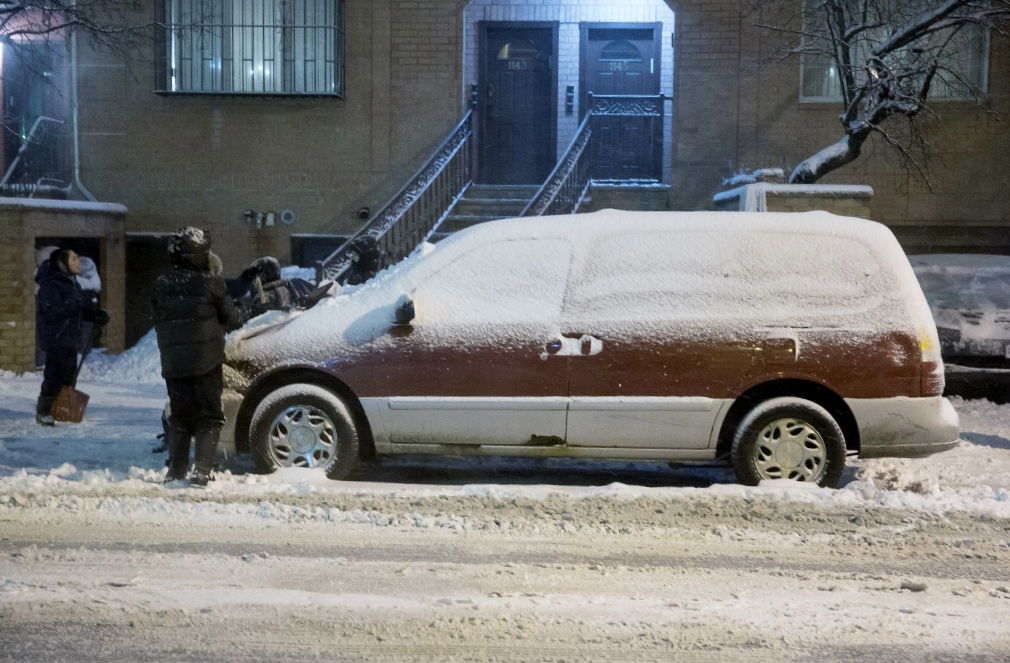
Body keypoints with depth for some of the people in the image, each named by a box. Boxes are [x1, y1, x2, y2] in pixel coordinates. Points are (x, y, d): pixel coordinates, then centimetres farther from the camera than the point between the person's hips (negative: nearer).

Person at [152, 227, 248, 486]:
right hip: (206, 362, -4)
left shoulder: (162, 285, 4)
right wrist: (243, 315, 20)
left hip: (172, 364, 4)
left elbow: (158, 322, 12)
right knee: (209, 418, 4)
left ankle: (175, 471, 15)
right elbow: (232, 318, -1)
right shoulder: (210, 282, -9)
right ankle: (201, 471, -7)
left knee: (179, 416, 15)